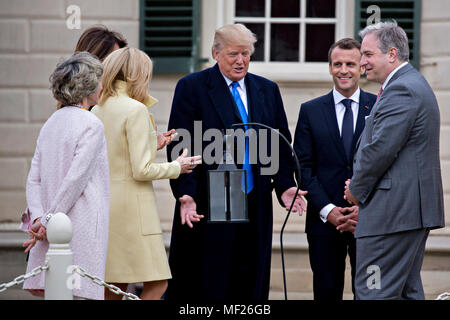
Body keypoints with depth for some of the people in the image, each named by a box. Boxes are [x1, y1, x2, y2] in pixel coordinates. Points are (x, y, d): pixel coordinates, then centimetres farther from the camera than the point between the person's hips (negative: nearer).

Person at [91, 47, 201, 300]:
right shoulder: (136, 110, -12)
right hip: (131, 203, -8)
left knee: (114, 287, 10)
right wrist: (177, 167, -1)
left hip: (103, 201, 8)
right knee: (157, 284, -5)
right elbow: (141, 170, -16)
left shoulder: (97, 110, 10)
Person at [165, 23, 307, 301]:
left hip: (256, 208, 4)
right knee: (204, 287, -2)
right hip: (207, 207, -4)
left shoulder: (268, 90, 14)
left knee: (249, 287, 5)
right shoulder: (192, 87, 0)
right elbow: (180, 147, -5)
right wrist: (185, 195, -15)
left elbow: (282, 145, 16)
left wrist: (285, 185, 0)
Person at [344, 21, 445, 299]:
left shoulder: (401, 90, -15)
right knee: (408, 291, 13)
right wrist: (359, 186, 12)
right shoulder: (414, 84, 20)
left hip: (394, 211, -11)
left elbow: (380, 149, -20)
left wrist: (356, 189, -5)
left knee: (374, 292, -11)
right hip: (415, 210, 11)